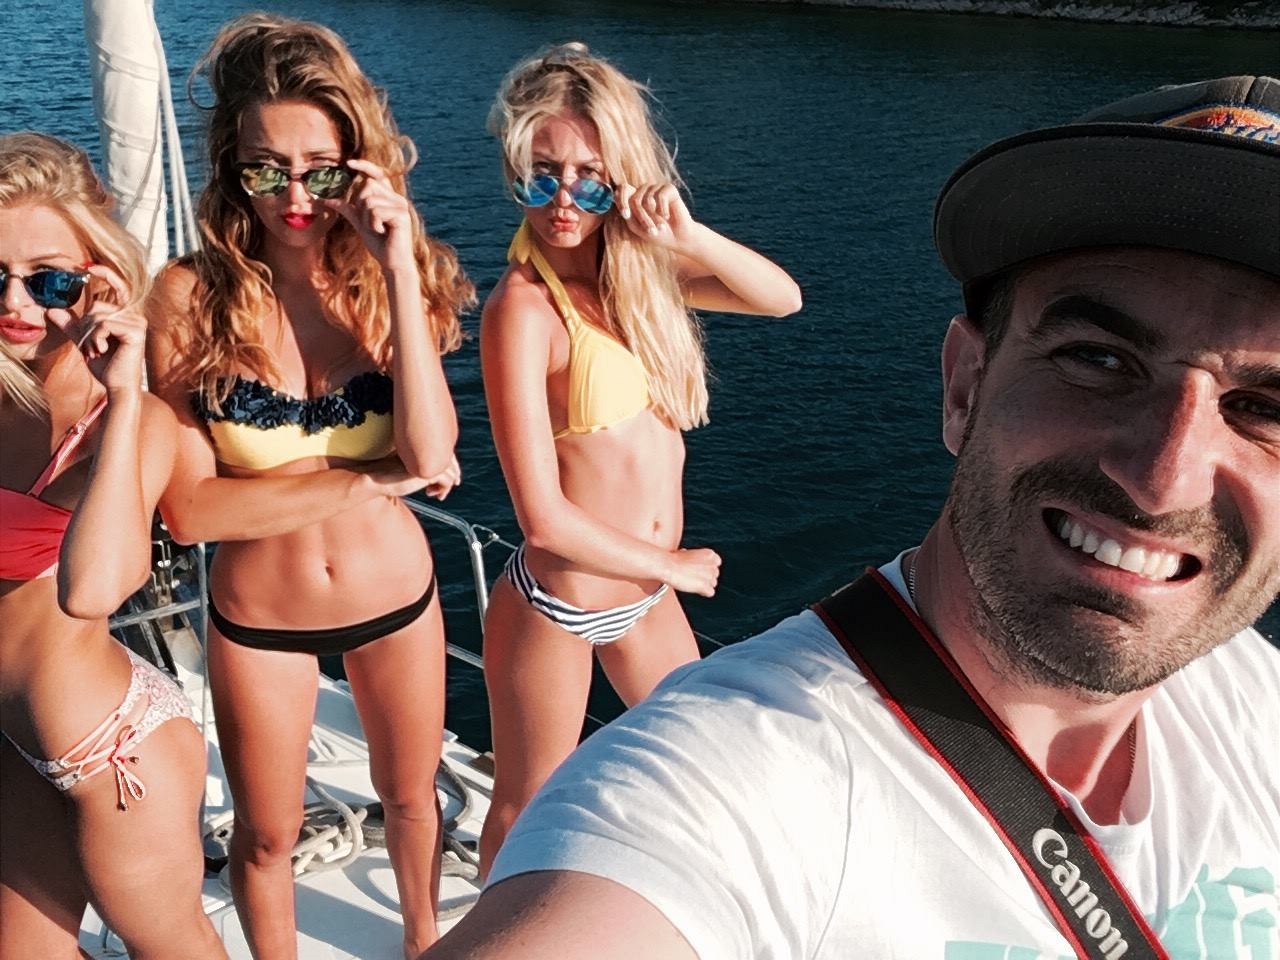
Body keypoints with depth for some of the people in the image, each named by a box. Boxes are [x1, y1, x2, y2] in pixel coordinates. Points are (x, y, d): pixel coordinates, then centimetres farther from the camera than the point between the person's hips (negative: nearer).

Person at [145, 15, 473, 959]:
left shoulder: (391, 278, -11)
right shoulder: (193, 296, -18)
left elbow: (432, 454, -25)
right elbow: (188, 508, -20)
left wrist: (398, 268, -28)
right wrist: (370, 478, -22)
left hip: (397, 597, 2)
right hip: (257, 620, -1)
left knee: (410, 795, 25)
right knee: (266, 834, 20)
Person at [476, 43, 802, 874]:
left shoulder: (635, 269, -3)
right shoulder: (524, 307, -23)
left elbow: (783, 298, -5)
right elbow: (545, 520, -25)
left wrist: (687, 236, -22)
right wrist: (672, 567, -11)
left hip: (645, 591, 8)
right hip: (556, 607, -7)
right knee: (527, 809, 15)